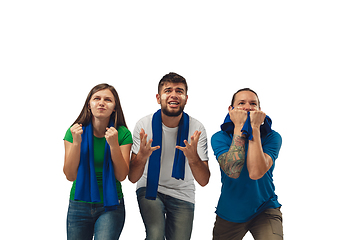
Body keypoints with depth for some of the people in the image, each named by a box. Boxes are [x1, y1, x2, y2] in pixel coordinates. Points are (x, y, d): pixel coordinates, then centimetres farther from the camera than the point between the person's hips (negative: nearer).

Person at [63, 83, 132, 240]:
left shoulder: (123, 134, -5)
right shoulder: (75, 132, -4)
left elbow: (121, 176, -10)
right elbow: (70, 176, -9)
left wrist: (113, 144, -22)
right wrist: (76, 142, -20)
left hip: (110, 205, -1)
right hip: (79, 205, 2)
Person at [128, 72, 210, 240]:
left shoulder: (196, 128, -14)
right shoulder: (144, 125, -15)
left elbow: (203, 181, -18)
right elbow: (132, 178, -17)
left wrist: (193, 157, -38)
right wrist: (142, 156, -38)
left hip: (182, 194, 2)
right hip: (149, 188, -1)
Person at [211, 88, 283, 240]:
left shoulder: (272, 137, -10)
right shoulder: (219, 138, -8)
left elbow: (255, 173, -28)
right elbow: (233, 171, -27)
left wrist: (255, 127, -25)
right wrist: (239, 126, -24)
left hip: (265, 210, -1)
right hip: (229, 214, 2)